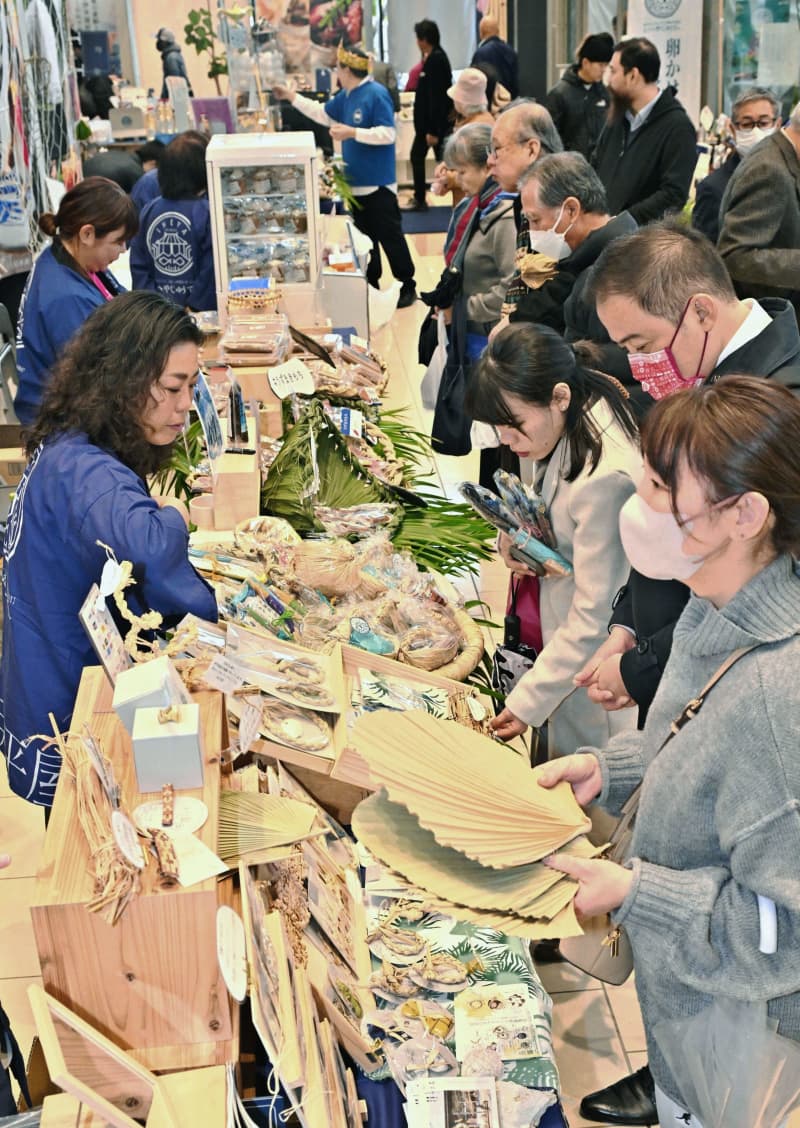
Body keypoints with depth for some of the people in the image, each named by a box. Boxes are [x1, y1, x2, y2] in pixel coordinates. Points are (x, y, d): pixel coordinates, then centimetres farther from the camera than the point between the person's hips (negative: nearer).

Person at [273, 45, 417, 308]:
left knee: (390, 237, -3)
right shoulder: (346, 96, 10)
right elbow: (324, 114, 25)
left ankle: (408, 287, 6)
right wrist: (292, 97, 23)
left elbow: (388, 134, -23)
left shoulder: (376, 94, -17)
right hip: (357, 181, 9)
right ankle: (371, 285, 26)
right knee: (364, 236, 16)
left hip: (378, 182, -9)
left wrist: (352, 133, -25)